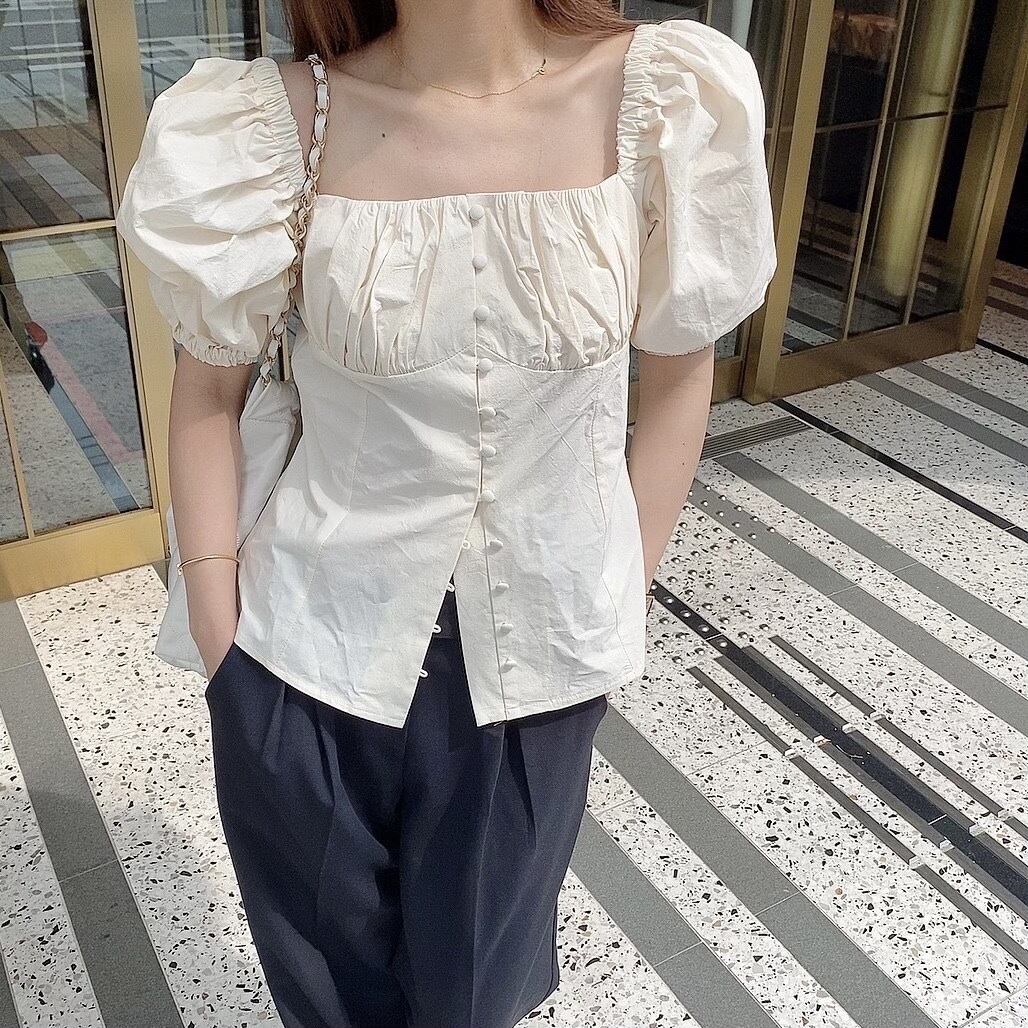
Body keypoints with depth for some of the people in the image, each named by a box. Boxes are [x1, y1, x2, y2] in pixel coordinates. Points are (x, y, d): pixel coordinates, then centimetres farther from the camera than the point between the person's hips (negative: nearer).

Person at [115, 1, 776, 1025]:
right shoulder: (277, 128, -13)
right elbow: (208, 389, -3)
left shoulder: (670, 97, -12)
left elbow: (678, 370, -1)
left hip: (540, 643, 1)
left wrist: (623, 598, 2)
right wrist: (219, 631, -2)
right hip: (318, 641, 0)